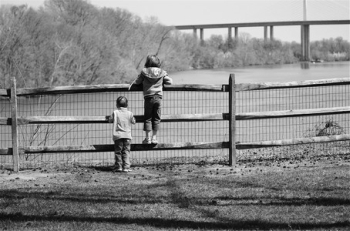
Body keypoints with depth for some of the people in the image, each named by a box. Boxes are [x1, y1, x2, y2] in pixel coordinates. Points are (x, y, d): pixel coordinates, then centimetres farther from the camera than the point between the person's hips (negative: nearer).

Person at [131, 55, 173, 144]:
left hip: (148, 97, -1)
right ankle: (154, 137, 7)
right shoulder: (162, 72, 3)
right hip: (158, 97, 1)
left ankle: (148, 137, 4)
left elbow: (137, 82, 3)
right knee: (156, 118, 8)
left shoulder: (144, 71, -1)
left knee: (148, 118, 7)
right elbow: (169, 81, 8)